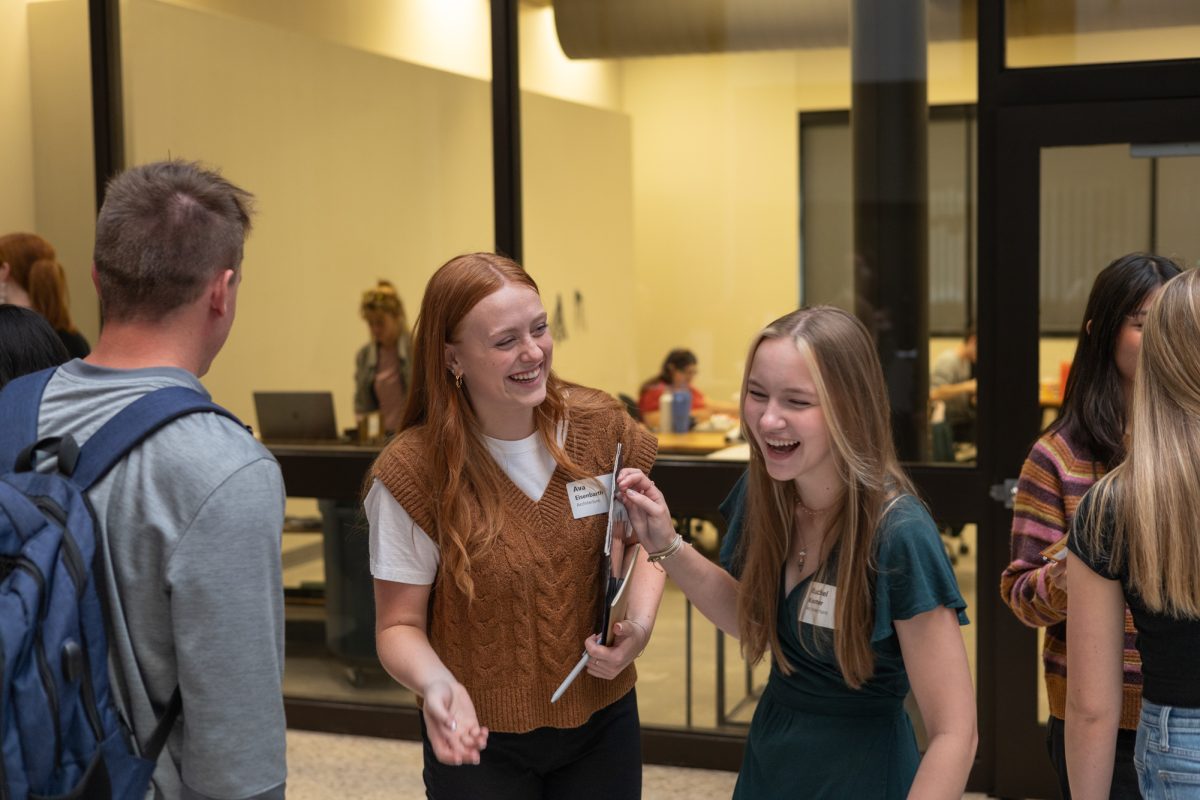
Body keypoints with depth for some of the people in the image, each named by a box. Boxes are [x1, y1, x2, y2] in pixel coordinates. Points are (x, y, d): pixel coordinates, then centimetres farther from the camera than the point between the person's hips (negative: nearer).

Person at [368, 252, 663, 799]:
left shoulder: (600, 426, -9)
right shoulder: (414, 471, -18)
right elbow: (399, 625, -10)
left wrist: (639, 624, -12)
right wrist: (436, 683, -31)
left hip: (602, 719, 3)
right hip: (482, 738, -3)